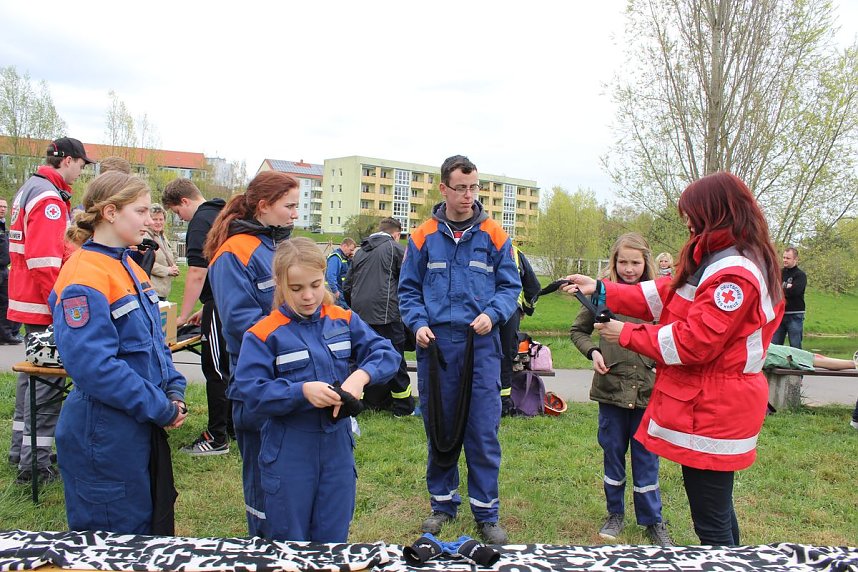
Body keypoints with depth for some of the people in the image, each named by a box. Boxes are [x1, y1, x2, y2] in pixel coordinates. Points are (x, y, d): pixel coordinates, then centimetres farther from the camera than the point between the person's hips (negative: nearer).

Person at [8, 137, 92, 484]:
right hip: (44, 308, -11)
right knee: (47, 379, -5)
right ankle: (36, 464, 0)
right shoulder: (49, 197, -17)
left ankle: (20, 450, 29)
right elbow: (44, 260, -25)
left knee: (33, 374, 18)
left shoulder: (30, 189, 17)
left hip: (29, 302, 11)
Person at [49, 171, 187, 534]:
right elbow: (92, 364, -26)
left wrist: (173, 391, 0)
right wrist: (160, 408, -20)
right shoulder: (84, 278, -19)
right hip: (104, 432, -9)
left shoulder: (130, 268, 9)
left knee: (152, 529, 22)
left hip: (142, 426, 9)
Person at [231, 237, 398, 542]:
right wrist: (302, 391, -27)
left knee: (334, 539, 17)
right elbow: (250, 392, -15)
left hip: (338, 445, 3)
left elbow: (386, 353, -3)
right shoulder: (264, 334, -10)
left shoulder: (344, 320, 1)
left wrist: (361, 374, -23)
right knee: (289, 541, 15)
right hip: (288, 452, -3)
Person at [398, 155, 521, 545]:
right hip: (435, 344, 1)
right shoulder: (423, 237, 4)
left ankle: (486, 514, 16)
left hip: (481, 345, -1)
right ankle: (443, 504, 28)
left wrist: (492, 314, -12)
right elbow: (408, 289, 9)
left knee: (483, 432, 1)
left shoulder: (494, 235, 4)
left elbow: (510, 286, 7)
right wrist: (417, 323, -7)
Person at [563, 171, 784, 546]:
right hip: (712, 406, 11)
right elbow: (666, 295, 11)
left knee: (711, 523, 2)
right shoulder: (719, 261, 12)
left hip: (712, 412, -11)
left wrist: (627, 335, -13)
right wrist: (600, 290, 6)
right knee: (717, 511, 25)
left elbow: (692, 342, -24)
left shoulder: (734, 273, -23)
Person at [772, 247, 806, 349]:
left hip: (794, 316, -5)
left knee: (795, 347, 0)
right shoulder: (780, 273, 12)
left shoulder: (800, 275, -4)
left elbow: (794, 291, -19)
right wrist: (786, 288, -10)